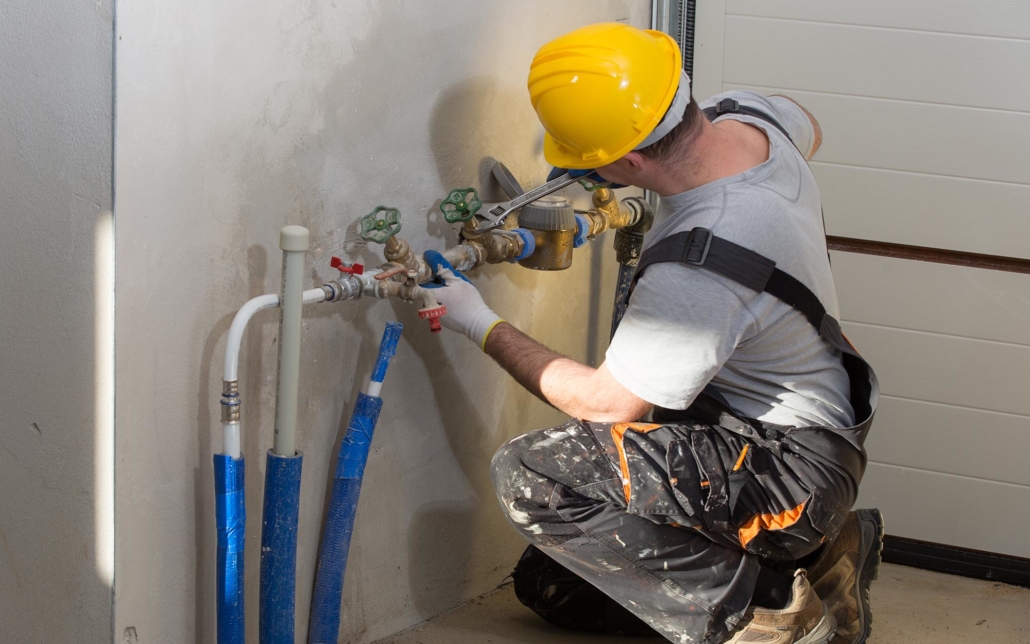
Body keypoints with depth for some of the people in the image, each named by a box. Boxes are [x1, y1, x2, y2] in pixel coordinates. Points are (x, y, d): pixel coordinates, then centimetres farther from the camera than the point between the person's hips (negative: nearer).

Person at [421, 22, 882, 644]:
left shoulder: (697, 271, -33)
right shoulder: (746, 113, -7)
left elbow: (605, 404, -19)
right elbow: (809, 130, 20)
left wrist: (484, 327, -7)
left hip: (788, 470, -9)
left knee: (534, 475, -24)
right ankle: (812, 556, 17)